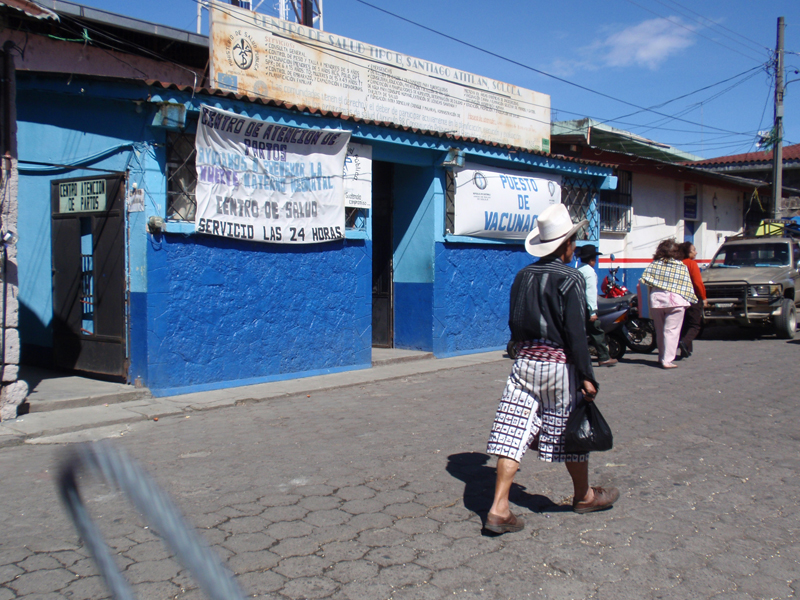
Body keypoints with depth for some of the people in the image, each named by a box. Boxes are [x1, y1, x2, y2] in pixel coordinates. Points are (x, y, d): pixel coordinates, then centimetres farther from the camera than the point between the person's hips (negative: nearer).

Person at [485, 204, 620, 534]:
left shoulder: (523, 275, 8)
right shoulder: (570, 279, -10)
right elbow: (576, 333, -14)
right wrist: (587, 376, -11)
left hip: (525, 360, 5)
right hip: (559, 363, -5)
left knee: (512, 433, 0)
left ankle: (499, 508, -2)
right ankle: (584, 496, 34)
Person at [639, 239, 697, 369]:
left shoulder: (654, 264, 4)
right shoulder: (682, 267, 1)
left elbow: (643, 281, -1)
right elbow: (687, 287, -1)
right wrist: (690, 299, 11)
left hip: (656, 300, 3)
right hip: (675, 301, -3)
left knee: (659, 331, 15)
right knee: (671, 331, -2)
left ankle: (662, 357, 24)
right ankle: (667, 360, -8)